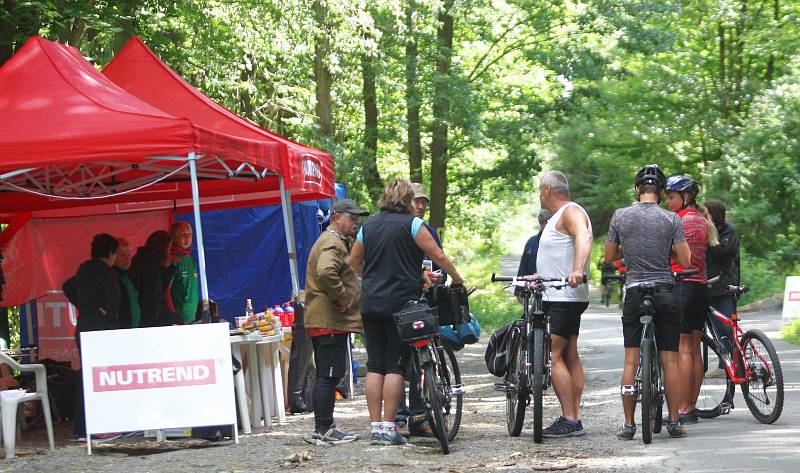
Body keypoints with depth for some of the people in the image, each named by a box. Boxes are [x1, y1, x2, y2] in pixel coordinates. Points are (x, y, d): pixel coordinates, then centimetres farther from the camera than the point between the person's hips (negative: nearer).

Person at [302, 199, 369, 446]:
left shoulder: (336, 241, 23)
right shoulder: (332, 243, -13)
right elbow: (326, 272, -33)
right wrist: (340, 297, -22)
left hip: (323, 322, 11)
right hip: (330, 322, -11)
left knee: (327, 376, 14)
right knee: (329, 376, -10)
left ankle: (323, 429, 18)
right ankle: (323, 430, -10)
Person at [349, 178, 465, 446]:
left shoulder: (368, 225, 11)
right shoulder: (411, 224, -5)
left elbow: (354, 261, 21)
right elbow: (438, 256, -8)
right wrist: (457, 280, 5)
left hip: (371, 303, 5)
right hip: (400, 302, -5)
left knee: (375, 365, 6)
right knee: (395, 365, -2)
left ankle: (375, 428, 4)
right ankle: (389, 428, -5)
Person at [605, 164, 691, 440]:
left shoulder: (620, 216, 0)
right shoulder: (671, 219, -4)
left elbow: (608, 257, 8)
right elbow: (685, 261, -4)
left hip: (634, 292, 1)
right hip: (666, 293, -1)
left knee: (631, 360, 3)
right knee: (670, 360, 4)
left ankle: (629, 424, 2)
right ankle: (674, 422, 5)